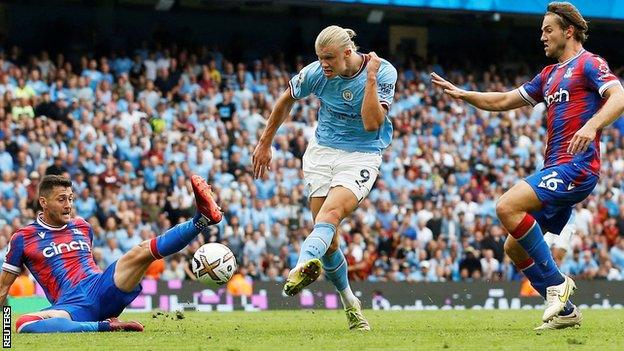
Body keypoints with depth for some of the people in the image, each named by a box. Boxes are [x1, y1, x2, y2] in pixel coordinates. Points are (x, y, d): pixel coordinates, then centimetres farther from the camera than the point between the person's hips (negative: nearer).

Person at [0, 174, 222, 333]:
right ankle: (106, 327, -41)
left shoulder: (83, 227, 18)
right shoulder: (23, 238, 6)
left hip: (104, 288, 4)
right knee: (24, 324, -37)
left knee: (140, 252, -21)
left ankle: (202, 218, -37)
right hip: (72, 305, -4)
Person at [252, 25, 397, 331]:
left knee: (330, 213, -31)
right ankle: (350, 304, 16)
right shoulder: (315, 73, -7)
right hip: (322, 152, 3)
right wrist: (264, 144, 16)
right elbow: (286, 101, 12)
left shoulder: (384, 73, -14)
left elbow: (372, 123, -22)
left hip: (362, 155, -3)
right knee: (328, 240, -4)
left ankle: (302, 267, -58)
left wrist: (371, 78, -27)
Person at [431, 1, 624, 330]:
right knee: (514, 247, 6)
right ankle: (564, 311, 10)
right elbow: (504, 101, 30)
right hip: (555, 168, 10)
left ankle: (556, 282, -18)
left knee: (507, 206, -26)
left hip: (576, 166, -10)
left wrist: (591, 126, -36)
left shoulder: (588, 64, -2)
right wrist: (464, 95, 16)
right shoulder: (549, 75, 24)